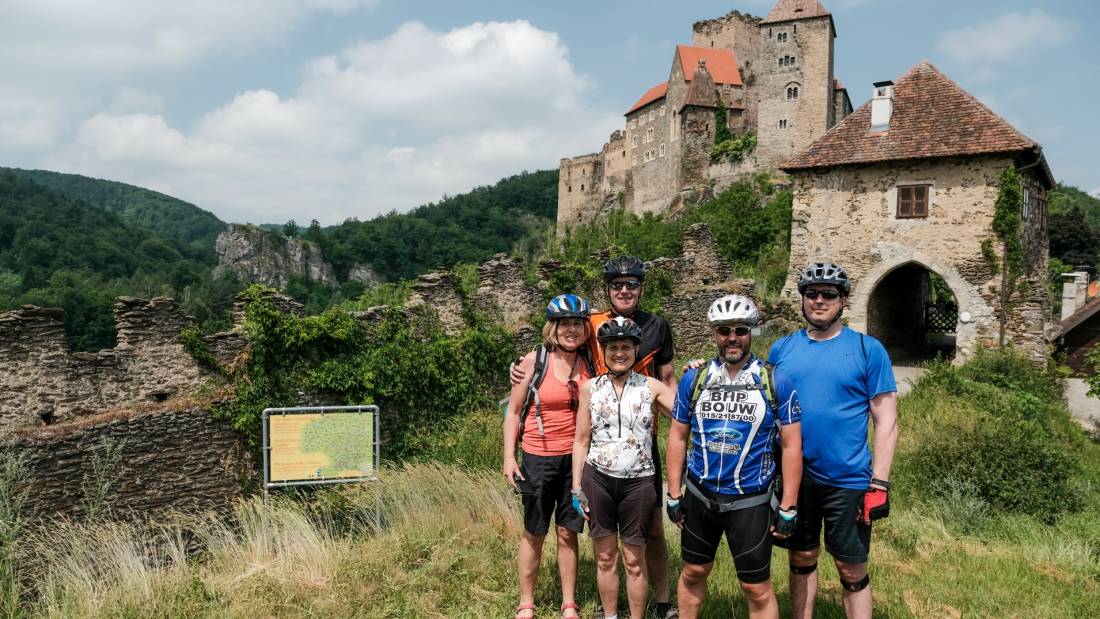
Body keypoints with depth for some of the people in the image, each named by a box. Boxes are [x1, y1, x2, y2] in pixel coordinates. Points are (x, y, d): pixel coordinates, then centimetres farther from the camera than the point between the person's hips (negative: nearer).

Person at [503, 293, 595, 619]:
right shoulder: (534, 361, -7)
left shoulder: (589, 364, 1)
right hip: (539, 458, -2)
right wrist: (509, 457, -6)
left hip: (576, 458, 2)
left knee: (568, 533, 10)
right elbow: (513, 411, -1)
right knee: (534, 532, 9)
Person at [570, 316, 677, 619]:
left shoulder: (651, 387, -1)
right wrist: (576, 488, 3)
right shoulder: (590, 388, 2)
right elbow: (581, 440, 6)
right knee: (605, 558, 11)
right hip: (597, 479, 1)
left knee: (635, 561, 7)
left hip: (638, 482, -1)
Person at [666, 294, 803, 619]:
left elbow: (791, 445, -6)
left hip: (751, 502, -2)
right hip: (700, 496, 3)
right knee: (693, 573, 17)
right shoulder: (694, 379, -1)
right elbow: (678, 436, 4)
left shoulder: (776, 382, -9)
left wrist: (788, 508, -7)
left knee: (758, 589, 6)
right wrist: (673, 495, 3)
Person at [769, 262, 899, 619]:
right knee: (802, 560, 16)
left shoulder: (868, 349, -4)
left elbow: (886, 422, -5)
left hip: (848, 481, -2)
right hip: (793, 477, 3)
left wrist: (879, 483, -9)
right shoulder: (782, 348, 4)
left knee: (852, 572, 8)